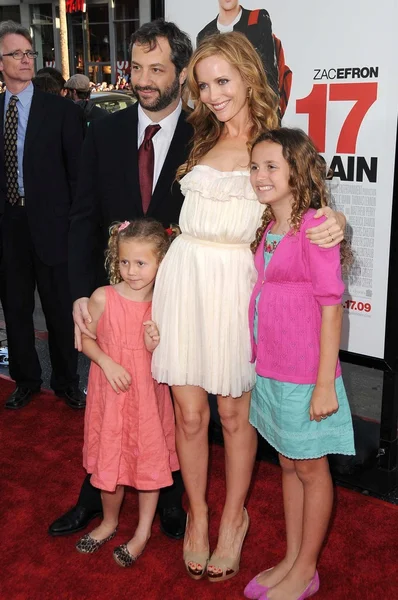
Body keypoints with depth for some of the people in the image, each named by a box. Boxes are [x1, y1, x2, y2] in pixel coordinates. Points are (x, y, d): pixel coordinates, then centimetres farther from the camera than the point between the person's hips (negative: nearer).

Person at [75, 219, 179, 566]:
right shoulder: (103, 297, -12)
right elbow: (86, 338, -1)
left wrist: (156, 346, -20)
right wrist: (106, 362, -16)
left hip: (149, 393, 0)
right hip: (110, 392, 0)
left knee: (150, 459, 9)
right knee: (109, 458, 12)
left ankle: (143, 532, 30)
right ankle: (109, 521, 39)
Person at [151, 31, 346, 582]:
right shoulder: (200, 140, 14)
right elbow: (188, 213, 13)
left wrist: (333, 224, -13)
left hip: (237, 282, -3)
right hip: (185, 277, 3)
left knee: (235, 413, 8)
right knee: (189, 414, 8)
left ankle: (234, 517, 32)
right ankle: (197, 514, 30)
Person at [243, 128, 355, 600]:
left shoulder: (314, 226, -15)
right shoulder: (267, 229, 7)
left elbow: (331, 306, -17)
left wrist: (325, 383, -17)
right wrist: (261, 362, 7)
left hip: (305, 374, -7)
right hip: (269, 369, 7)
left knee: (311, 470, 11)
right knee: (288, 465, 19)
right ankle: (290, 559, 36)